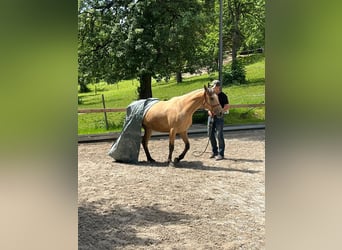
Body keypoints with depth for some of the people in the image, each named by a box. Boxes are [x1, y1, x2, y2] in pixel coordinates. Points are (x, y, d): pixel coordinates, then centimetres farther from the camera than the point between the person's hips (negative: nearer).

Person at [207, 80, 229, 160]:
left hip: (219, 117, -6)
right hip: (211, 117, 6)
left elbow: (227, 107, -12)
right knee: (211, 135, 10)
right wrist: (209, 110, -3)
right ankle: (214, 152, 23)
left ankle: (221, 154, 2)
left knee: (219, 135, -5)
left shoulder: (223, 96, -8)